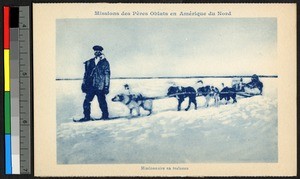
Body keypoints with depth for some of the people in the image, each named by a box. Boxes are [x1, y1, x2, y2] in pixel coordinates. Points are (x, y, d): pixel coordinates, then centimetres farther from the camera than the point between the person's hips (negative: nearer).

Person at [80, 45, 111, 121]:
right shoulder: (89, 62, 13)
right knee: (87, 101, -4)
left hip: (100, 86, -3)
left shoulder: (105, 63, 2)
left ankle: (105, 116, 15)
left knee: (102, 102, 1)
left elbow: (107, 75, 0)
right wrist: (84, 84, 11)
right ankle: (87, 116, 4)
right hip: (91, 86, 4)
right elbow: (86, 74, 16)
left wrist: (106, 86, -6)